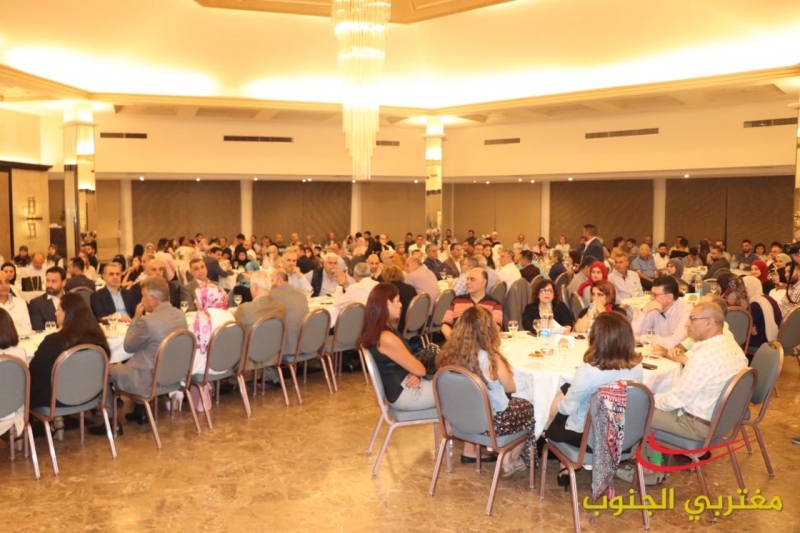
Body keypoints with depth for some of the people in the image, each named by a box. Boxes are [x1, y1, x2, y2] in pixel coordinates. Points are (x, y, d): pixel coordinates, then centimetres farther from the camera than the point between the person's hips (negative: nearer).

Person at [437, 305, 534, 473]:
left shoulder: (449, 354, -13)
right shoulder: (491, 359, -27)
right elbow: (511, 388, -9)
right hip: (492, 423, -5)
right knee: (527, 408, 23)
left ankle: (470, 450, 32)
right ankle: (509, 462, 32)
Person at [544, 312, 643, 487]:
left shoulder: (588, 371, -31)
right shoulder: (637, 368, -14)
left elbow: (567, 408, -19)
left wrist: (556, 411, 6)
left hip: (585, 436, -5)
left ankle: (566, 467, 38)